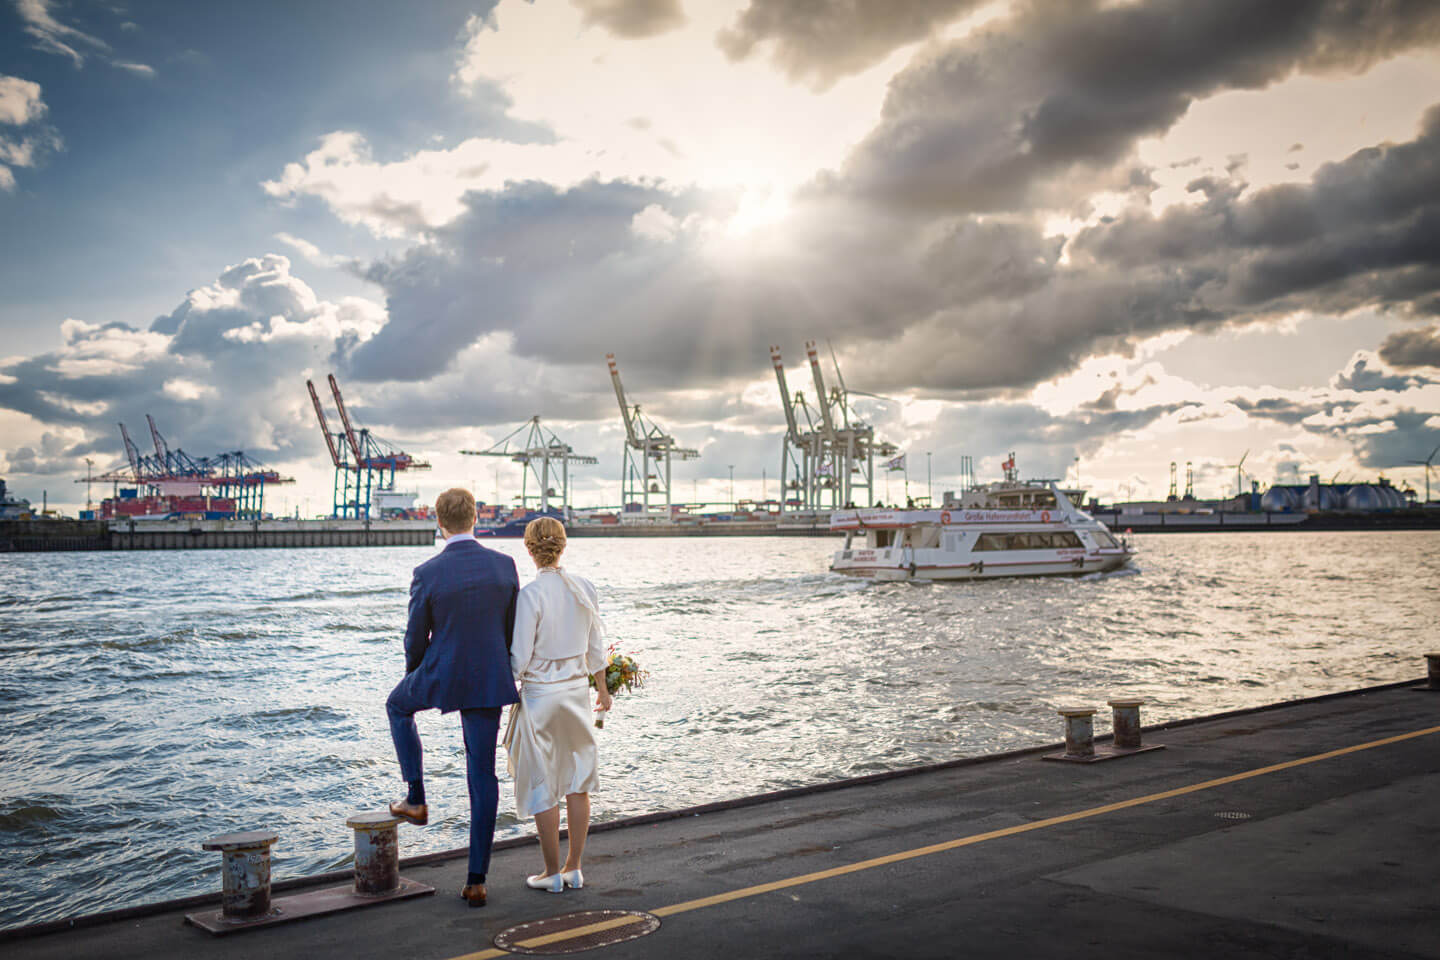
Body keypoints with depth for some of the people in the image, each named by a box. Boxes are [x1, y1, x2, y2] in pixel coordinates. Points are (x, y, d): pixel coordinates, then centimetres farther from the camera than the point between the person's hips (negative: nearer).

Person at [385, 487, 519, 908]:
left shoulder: (427, 574, -13)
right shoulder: (504, 566, -5)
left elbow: (416, 638, -3)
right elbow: (513, 630, 4)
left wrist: (414, 677, 18)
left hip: (441, 677, -2)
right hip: (489, 682, 2)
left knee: (398, 706, 32)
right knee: (483, 776, 8)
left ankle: (416, 799, 28)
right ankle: (476, 880, 11)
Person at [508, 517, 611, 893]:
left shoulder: (530, 594, -17)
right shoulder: (584, 588, 0)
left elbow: (519, 658, -15)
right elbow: (594, 647, 9)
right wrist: (602, 688, 21)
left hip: (540, 693, -5)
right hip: (577, 689, 5)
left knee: (542, 786, 6)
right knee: (577, 782, 14)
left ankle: (553, 873, 15)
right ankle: (574, 868, 21)